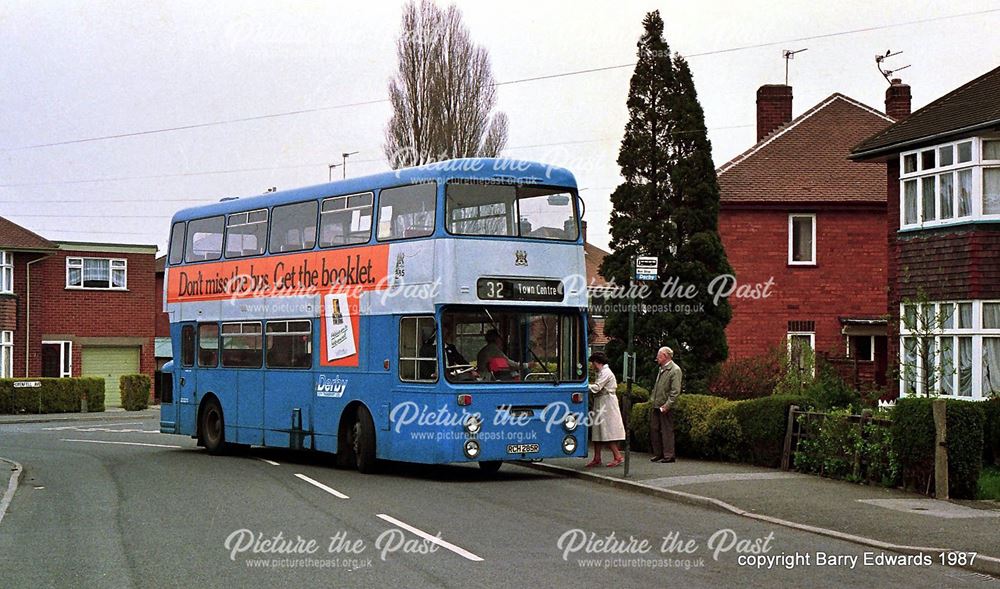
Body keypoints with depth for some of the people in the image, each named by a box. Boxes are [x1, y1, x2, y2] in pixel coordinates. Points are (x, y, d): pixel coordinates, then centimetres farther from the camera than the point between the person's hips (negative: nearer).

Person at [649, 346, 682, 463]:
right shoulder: (661, 369, 17)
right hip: (656, 405, 9)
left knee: (667, 431, -4)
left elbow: (675, 391, -16)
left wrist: (667, 405, -20)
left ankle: (669, 455, 1)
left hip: (665, 407, -9)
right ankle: (658, 454, 19)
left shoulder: (675, 370, -11)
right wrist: (652, 399, 14)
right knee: (654, 429, 11)